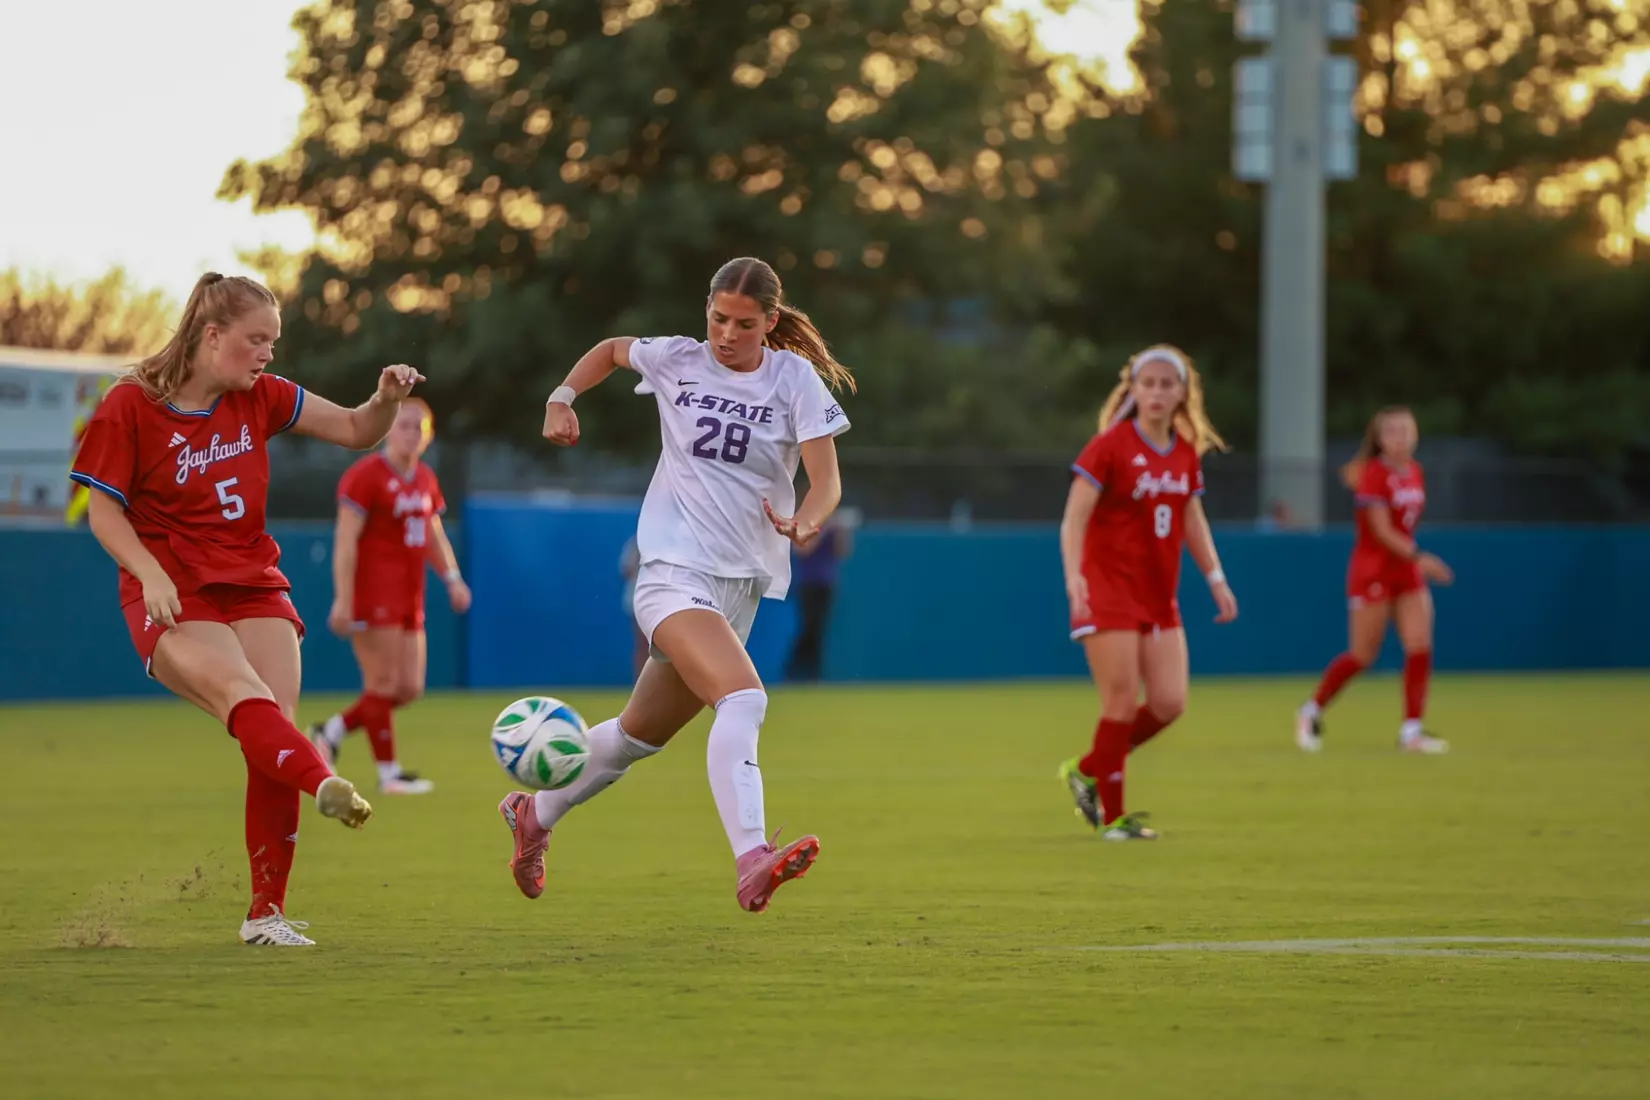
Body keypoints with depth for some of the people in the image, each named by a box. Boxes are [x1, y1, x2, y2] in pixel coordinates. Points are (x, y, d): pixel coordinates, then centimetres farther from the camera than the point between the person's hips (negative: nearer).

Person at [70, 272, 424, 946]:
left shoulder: (261, 398, 7)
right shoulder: (131, 406, -6)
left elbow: (356, 431, 10)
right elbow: (104, 510, -3)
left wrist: (387, 400, -12)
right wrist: (151, 575, -19)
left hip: (253, 586, 5)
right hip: (173, 598, -5)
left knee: (273, 730, -11)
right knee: (243, 694, -32)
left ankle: (268, 914, -4)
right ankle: (326, 787, -59)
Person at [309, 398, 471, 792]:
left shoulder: (425, 479, 14)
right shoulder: (366, 475, -10)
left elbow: (434, 536, 22)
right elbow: (346, 539, -14)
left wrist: (452, 578, 5)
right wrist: (343, 599, -20)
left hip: (408, 599, 8)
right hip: (372, 594, -8)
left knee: (409, 688, 6)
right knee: (384, 684, -5)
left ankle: (332, 732, 20)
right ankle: (389, 773, 3)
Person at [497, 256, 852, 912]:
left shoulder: (795, 379, 1)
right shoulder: (676, 361, 2)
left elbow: (827, 480, -7)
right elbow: (612, 350, 24)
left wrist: (806, 522, -28)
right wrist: (561, 400, 10)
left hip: (743, 583, 3)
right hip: (675, 570, -3)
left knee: (643, 733, 17)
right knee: (744, 699, -29)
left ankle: (536, 815, 41)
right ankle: (751, 859, -44)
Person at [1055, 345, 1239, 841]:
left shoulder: (1187, 453, 7)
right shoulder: (1109, 446, -11)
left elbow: (1193, 521, 20)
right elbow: (1074, 518, -15)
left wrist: (1216, 578, 12)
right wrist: (1074, 576, -29)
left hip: (1160, 598, 6)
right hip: (1108, 591, -6)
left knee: (1169, 703, -1)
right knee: (1123, 702, -8)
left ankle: (1087, 770, 20)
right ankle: (1113, 816, 4)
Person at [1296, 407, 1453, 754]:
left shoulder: (1415, 473, 7)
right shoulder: (1375, 474, -15)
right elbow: (1382, 530, -21)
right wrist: (1419, 557, -30)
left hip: (1406, 570, 6)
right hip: (1373, 570, -6)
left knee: (1419, 647, -6)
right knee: (1363, 656, -1)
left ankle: (1412, 730, -2)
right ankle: (1312, 711, 18)